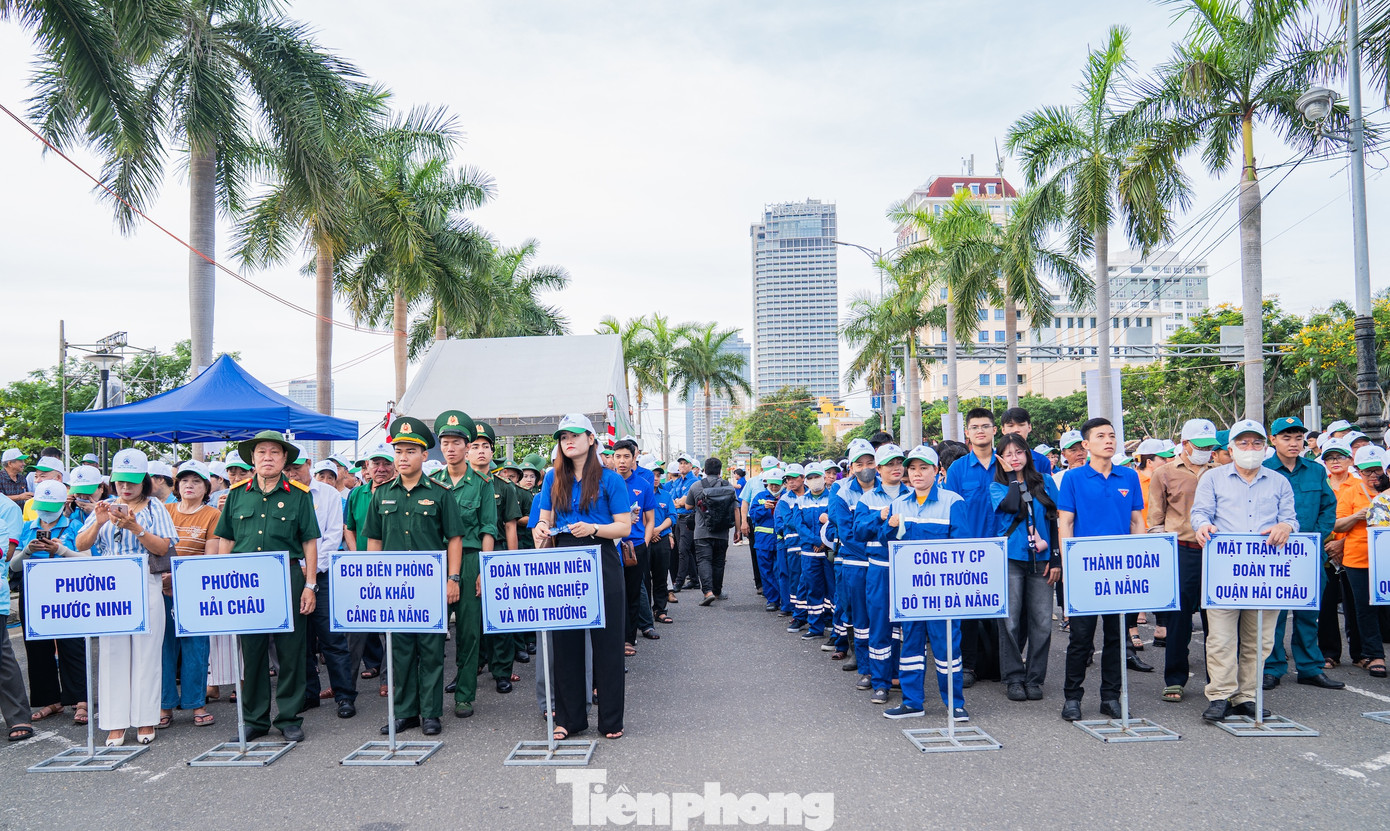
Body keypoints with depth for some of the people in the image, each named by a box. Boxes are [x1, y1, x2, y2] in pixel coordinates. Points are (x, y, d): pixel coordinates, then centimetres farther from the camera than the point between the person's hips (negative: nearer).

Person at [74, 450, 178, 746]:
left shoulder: (154, 508, 5)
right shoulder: (106, 508, 12)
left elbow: (163, 548, -5)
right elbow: (81, 546, 5)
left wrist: (134, 527, -18)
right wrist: (98, 523, -12)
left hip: (147, 587, -2)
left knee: (146, 652, 0)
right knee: (113, 652, 2)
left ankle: (145, 720, 9)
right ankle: (116, 723, 9)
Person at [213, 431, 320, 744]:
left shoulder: (298, 494, 2)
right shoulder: (237, 494, 9)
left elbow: (309, 541, 1)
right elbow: (226, 540, 13)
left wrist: (310, 585, -4)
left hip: (288, 577, -2)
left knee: (291, 650, 2)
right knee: (251, 650, 8)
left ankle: (289, 718, 15)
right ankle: (254, 719, 20)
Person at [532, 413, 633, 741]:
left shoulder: (609, 479, -1)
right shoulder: (553, 478, 11)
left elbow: (624, 527, -3)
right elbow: (546, 518, 16)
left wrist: (593, 528, -20)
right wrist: (541, 528, -8)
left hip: (602, 563, -3)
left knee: (606, 641, 2)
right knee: (565, 641, 6)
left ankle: (611, 720, 12)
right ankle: (569, 717, 17)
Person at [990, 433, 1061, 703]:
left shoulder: (1045, 482, 11)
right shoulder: (997, 487, 6)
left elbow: (1054, 520, 9)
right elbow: (1011, 506, -16)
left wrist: (1056, 558, 2)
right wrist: (1012, 476, -4)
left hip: (1040, 559, 2)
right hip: (1010, 559, -2)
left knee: (1042, 622, 1)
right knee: (1011, 621, -1)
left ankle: (1034, 678, 12)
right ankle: (1013, 678, 9)